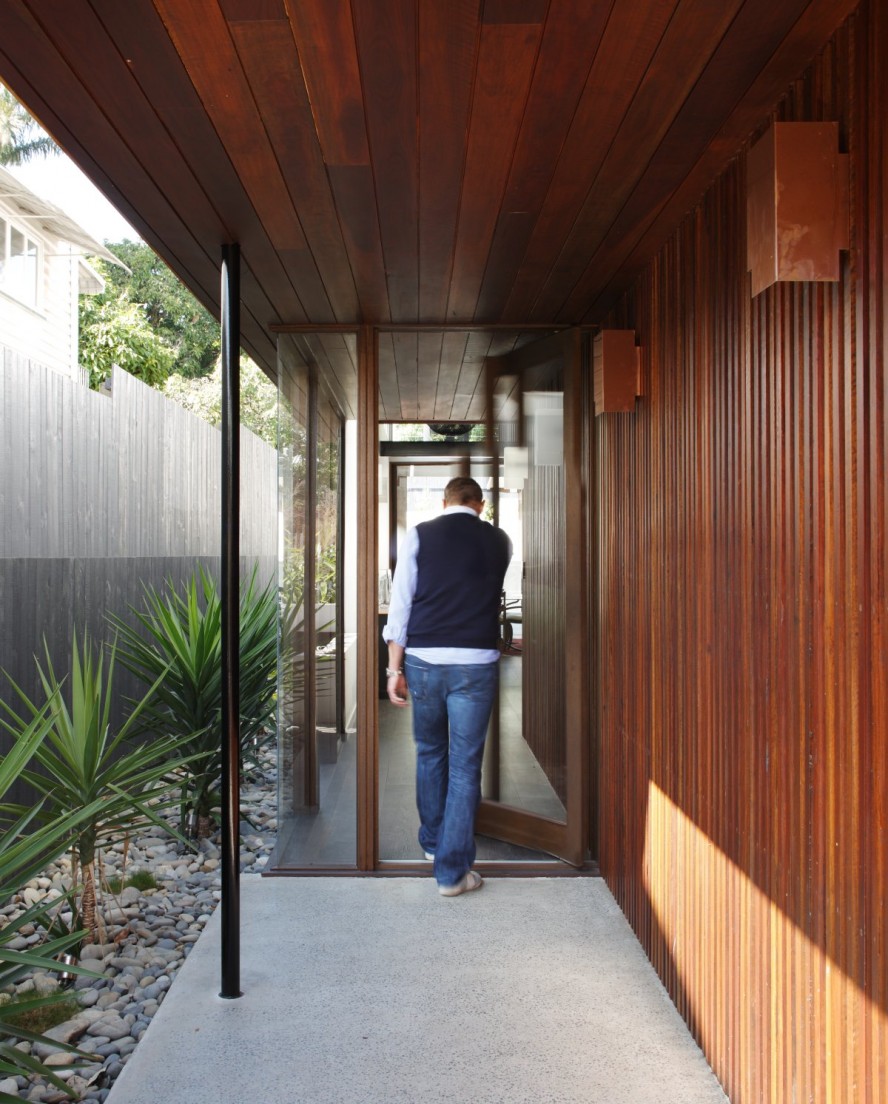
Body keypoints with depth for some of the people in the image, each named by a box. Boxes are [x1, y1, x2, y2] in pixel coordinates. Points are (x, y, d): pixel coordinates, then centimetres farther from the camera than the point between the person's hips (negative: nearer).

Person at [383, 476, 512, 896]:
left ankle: (432, 841, 37)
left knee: (429, 753, 21)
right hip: (476, 662, -1)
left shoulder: (418, 535, 1)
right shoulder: (499, 541, 6)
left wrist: (395, 667, 2)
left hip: (424, 660, 1)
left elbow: (400, 603, -2)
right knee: (465, 766, 5)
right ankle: (451, 871, 9)